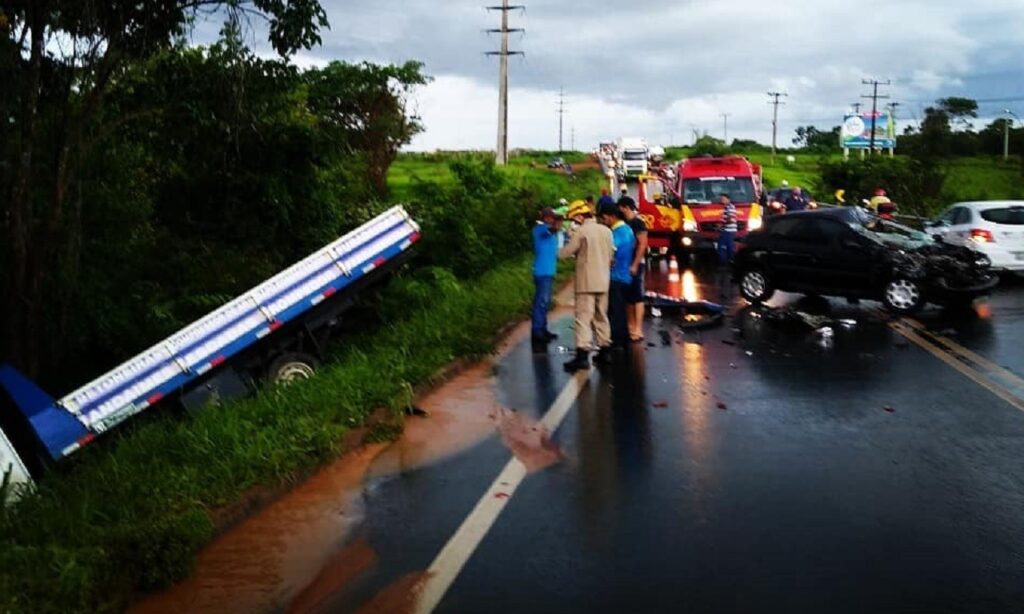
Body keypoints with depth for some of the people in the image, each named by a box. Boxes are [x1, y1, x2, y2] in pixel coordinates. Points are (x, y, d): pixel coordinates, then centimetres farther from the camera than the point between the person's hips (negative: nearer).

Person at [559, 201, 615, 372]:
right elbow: (611, 255, 13)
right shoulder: (606, 231, 7)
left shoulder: (581, 232, -12)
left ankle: (583, 354, -16)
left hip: (587, 282, -6)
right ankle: (604, 349, 25)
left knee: (584, 318, -9)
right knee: (602, 316, 18)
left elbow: (563, 254, -10)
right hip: (603, 281, 6)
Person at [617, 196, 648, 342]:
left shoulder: (638, 222, -10)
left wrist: (635, 265, -19)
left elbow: (643, 244, -16)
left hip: (635, 264, -8)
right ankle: (630, 327, 17)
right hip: (625, 264, 8)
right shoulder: (625, 223, 14)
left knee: (637, 297, -9)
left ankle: (638, 330, -10)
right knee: (628, 297, 11)